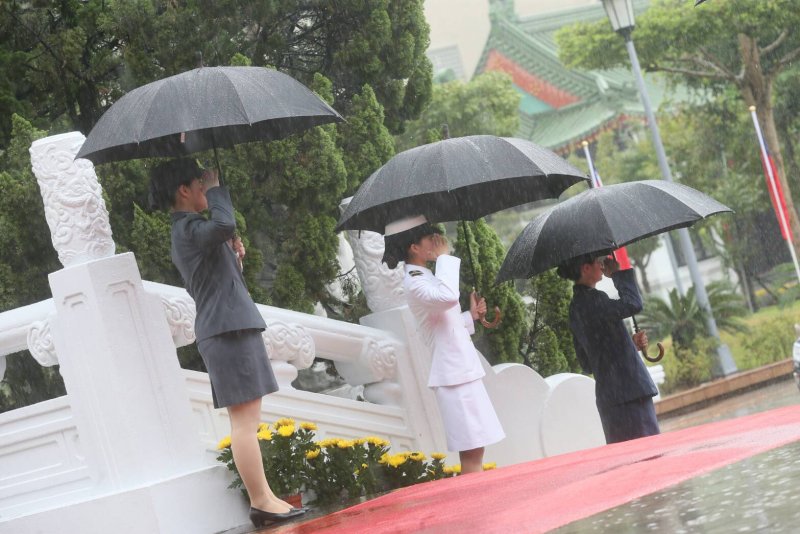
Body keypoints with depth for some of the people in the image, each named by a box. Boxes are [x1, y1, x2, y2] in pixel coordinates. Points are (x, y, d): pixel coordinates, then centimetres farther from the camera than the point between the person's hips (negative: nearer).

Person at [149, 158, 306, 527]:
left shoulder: (186, 231, 21)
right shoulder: (190, 228, -11)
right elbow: (225, 224, -34)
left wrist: (233, 254, 10)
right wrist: (215, 186, -17)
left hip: (225, 329, 11)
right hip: (229, 329, -11)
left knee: (244, 421, 9)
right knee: (245, 420, -10)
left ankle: (260, 498, 11)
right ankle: (262, 500, -11)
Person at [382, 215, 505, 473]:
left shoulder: (423, 277, 18)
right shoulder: (415, 282, -14)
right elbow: (447, 297, -35)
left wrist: (471, 315, 11)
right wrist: (444, 257, -23)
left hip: (461, 371, 10)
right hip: (454, 375, -10)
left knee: (474, 450, 10)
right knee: (471, 451, -11)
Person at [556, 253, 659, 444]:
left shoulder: (576, 306, 17)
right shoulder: (591, 300, -13)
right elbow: (632, 304, -27)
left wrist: (631, 342, 15)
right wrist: (618, 273, -9)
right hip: (629, 394, -10)